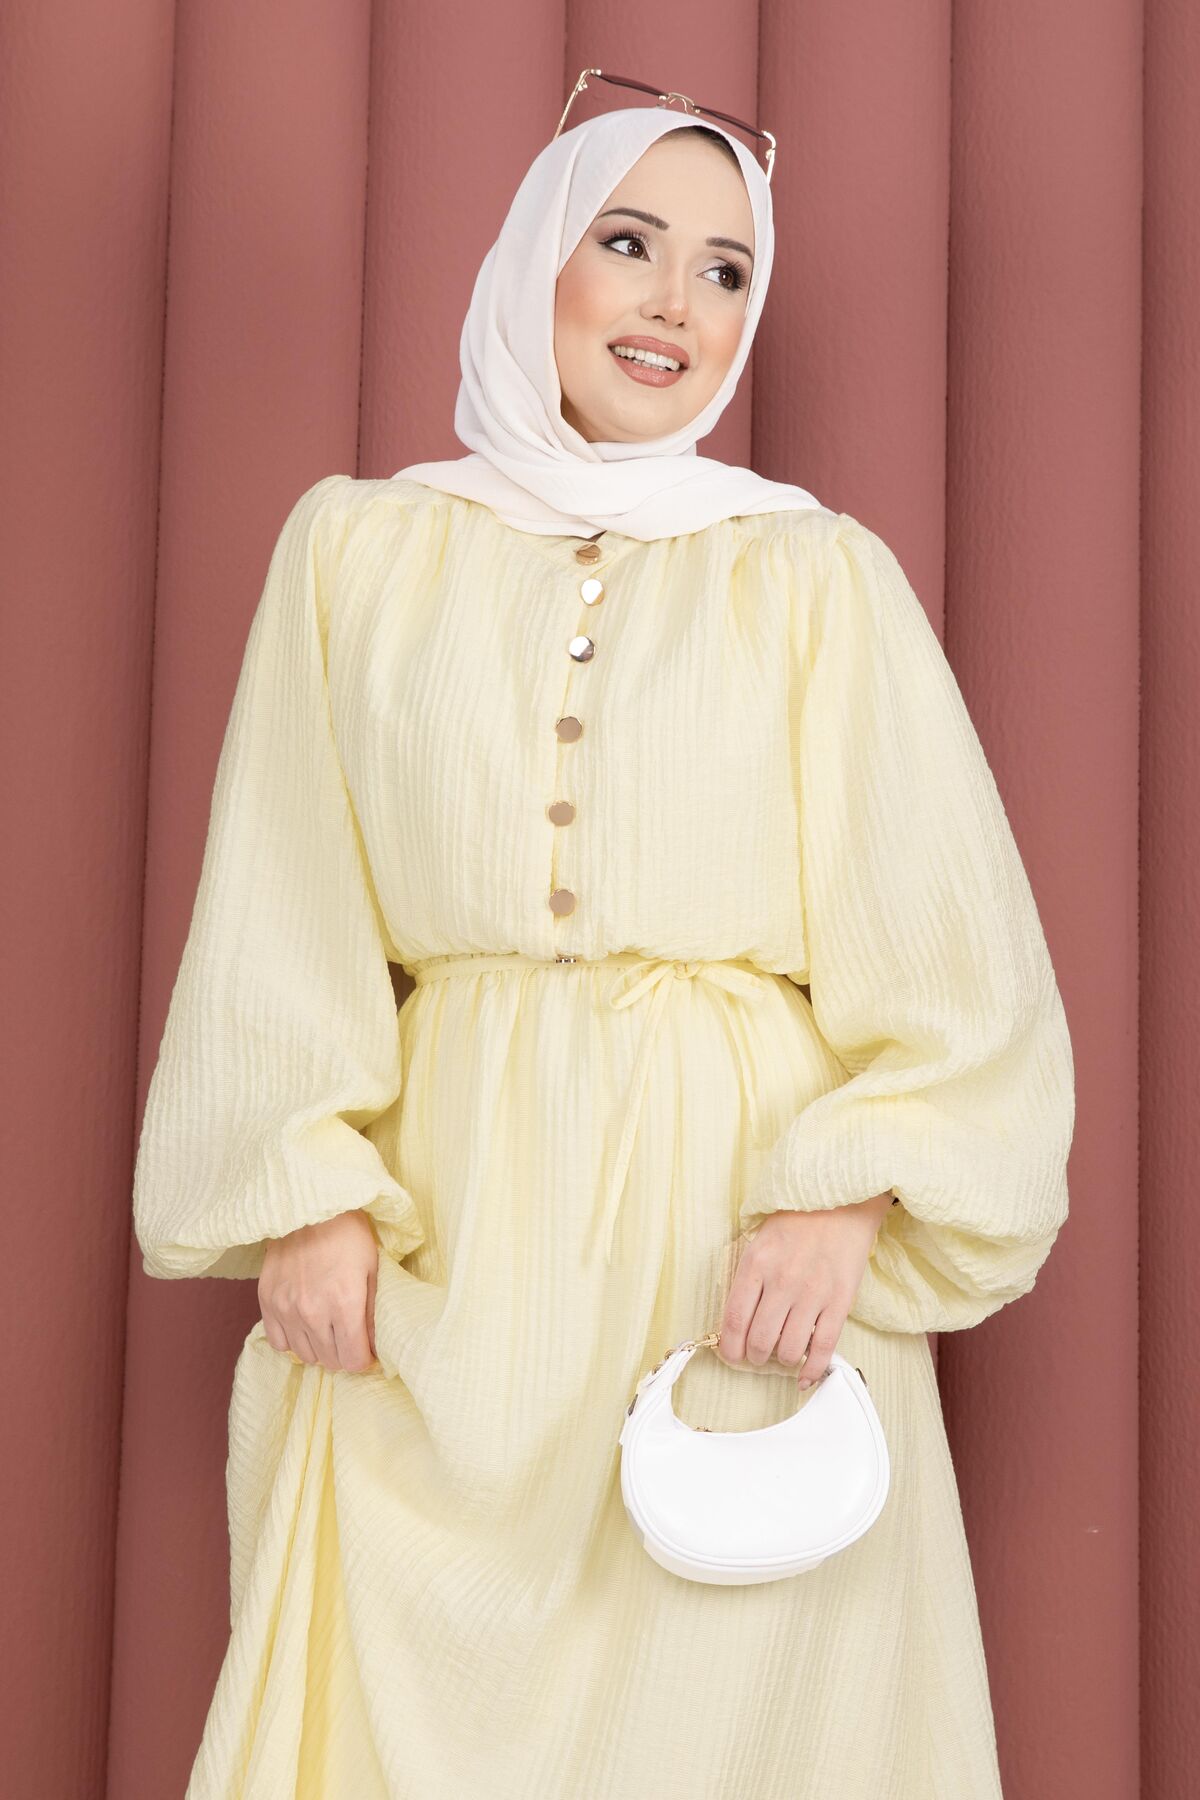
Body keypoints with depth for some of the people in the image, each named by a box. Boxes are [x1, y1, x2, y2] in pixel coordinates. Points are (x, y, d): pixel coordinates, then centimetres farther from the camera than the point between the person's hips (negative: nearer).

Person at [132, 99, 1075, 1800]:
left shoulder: (819, 574, 6)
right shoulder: (360, 547, 10)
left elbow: (947, 945, 0)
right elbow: (283, 917, 6)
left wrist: (850, 1203, -13)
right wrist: (312, 1196, -5)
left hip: (744, 1216, -1)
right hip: (447, 1226, 1)